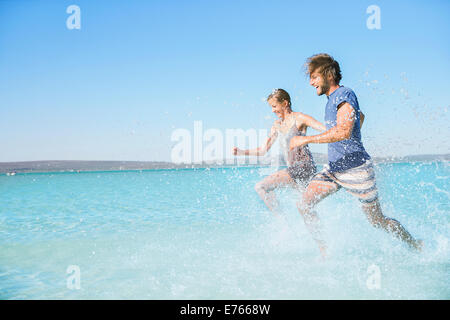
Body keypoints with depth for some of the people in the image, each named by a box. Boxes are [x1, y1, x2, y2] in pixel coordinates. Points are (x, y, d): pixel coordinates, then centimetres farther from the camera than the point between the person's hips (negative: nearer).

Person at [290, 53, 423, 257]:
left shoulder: (345, 94, -17)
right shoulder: (331, 99, 11)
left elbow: (344, 131, -32)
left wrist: (306, 140, -30)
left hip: (355, 169, -8)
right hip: (333, 168, 9)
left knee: (378, 221, 6)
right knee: (304, 205, -8)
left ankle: (416, 246, 30)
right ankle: (326, 254, 0)